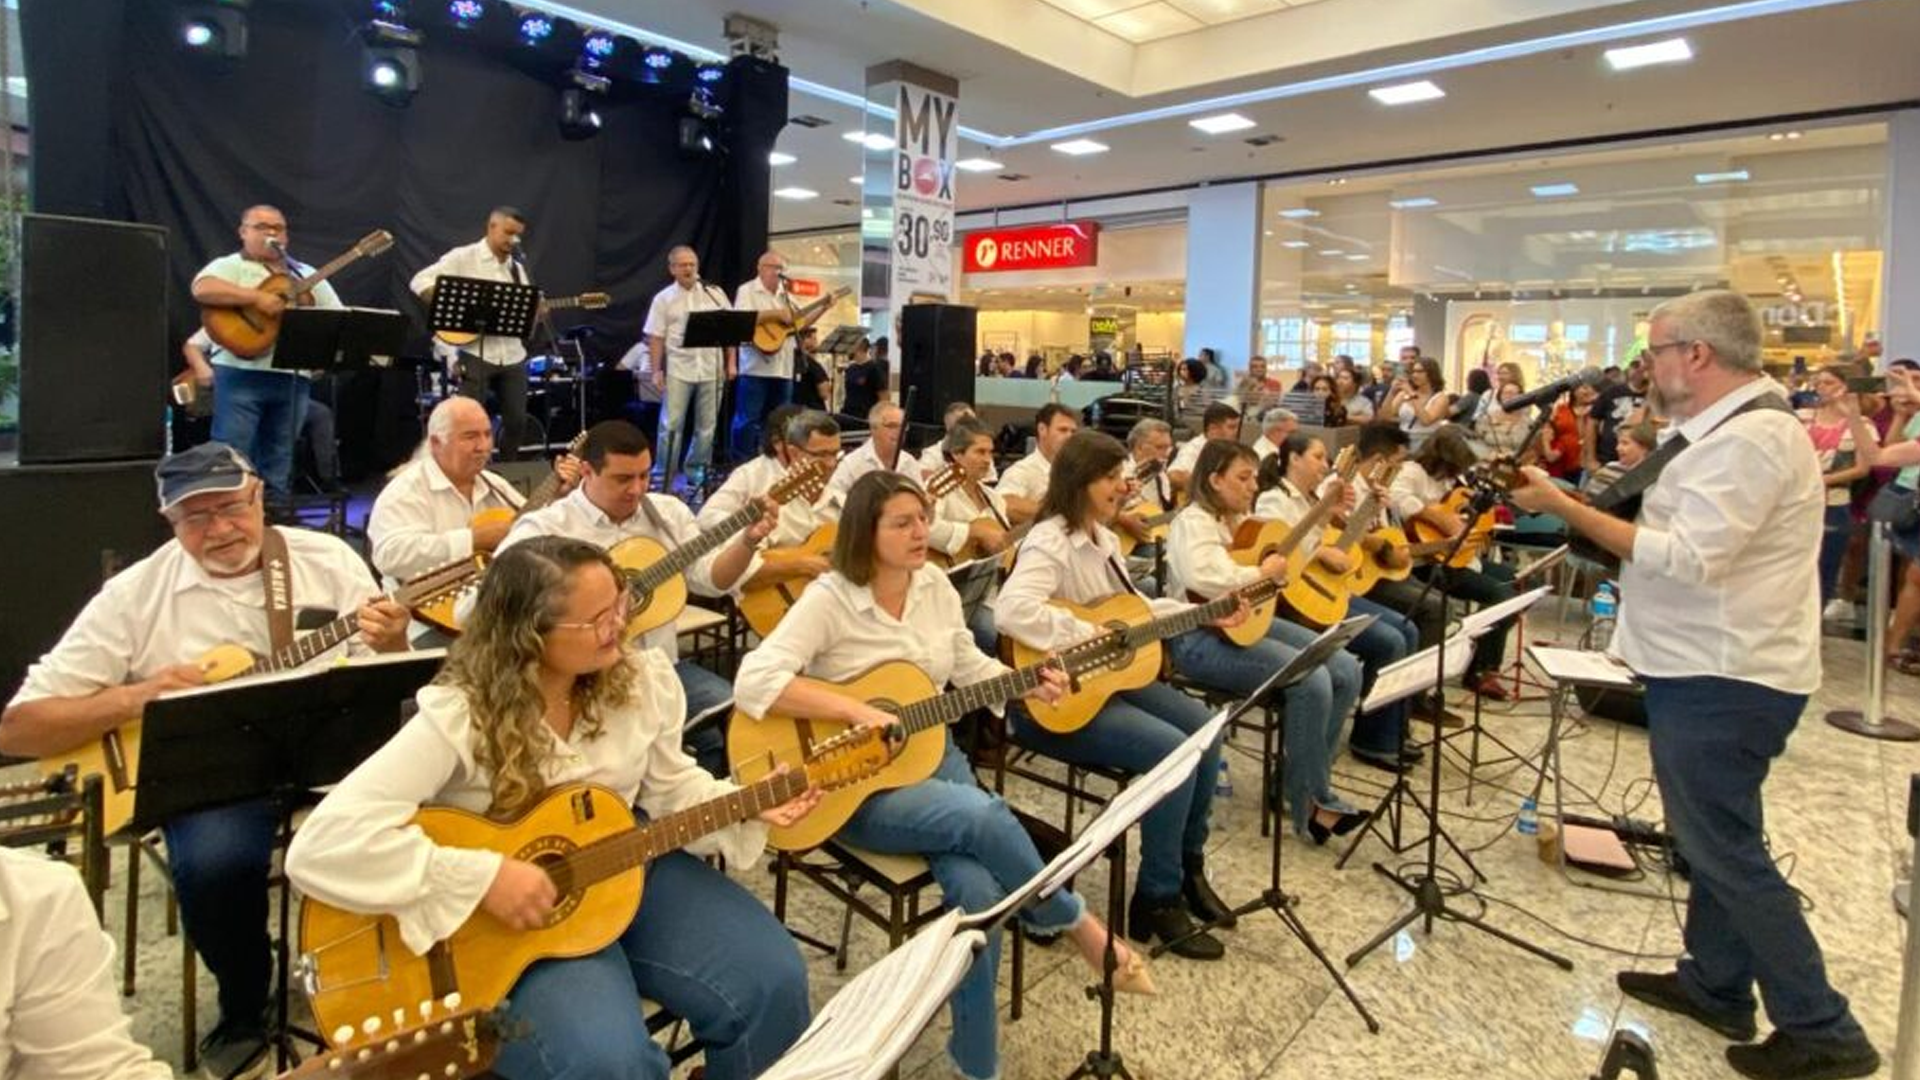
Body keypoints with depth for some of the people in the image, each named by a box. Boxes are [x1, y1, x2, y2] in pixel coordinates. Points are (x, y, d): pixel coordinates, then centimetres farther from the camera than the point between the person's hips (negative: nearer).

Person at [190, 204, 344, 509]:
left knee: (279, 461, 10)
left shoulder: (307, 275, 20)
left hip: (293, 377, 5)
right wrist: (256, 297, -22)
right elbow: (202, 289, -17)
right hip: (241, 374, -4)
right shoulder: (230, 266, 4)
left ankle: (276, 514, 15)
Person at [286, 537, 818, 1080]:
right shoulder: (460, 718, -25)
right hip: (507, 920, -4)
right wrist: (483, 879, -32)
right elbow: (322, 845, -31)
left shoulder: (643, 678, -7)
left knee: (774, 983, -10)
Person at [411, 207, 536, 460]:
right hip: (474, 352, -6)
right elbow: (420, 282, -10)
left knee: (517, 421, 7)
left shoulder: (517, 268, 17)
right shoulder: (463, 257, -2)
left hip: (512, 354, 6)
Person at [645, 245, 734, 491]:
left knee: (707, 426, 9)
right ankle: (664, 477, 3)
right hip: (678, 371, -2)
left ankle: (696, 471, 22)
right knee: (671, 425, -3)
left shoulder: (715, 294, 7)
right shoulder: (663, 299, 2)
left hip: (711, 370, 2)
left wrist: (731, 362, 1)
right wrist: (657, 371, -7)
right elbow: (655, 338, 0)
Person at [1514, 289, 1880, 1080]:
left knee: (1724, 851, -1)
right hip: (1715, 669, 11)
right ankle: (1715, 984, 32)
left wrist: (1563, 506, -25)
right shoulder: (1735, 427, 14)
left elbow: (1686, 559, -28)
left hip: (1720, 680, -11)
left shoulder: (1748, 438, -20)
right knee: (1717, 840, 18)